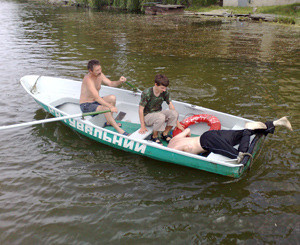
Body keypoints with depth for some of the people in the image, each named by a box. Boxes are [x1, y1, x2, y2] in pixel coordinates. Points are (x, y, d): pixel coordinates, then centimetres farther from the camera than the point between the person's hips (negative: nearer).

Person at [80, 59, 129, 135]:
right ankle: (119, 130, -22)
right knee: (106, 108, -31)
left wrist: (120, 81, -24)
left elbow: (111, 83, -2)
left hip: (95, 101, 8)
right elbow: (97, 98, -33)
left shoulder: (99, 74, -2)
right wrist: (110, 107, -37)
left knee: (112, 98, -12)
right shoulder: (88, 79, -27)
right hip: (86, 106, -8)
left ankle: (109, 122, 0)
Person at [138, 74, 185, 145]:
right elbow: (141, 109, -18)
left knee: (174, 113, -22)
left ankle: (165, 134, -1)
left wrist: (177, 122, -5)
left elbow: (170, 105, -4)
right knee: (161, 117, -37)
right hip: (147, 116, -5)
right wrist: (143, 126, -18)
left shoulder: (165, 92, -8)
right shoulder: (146, 93, -23)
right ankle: (154, 137, -10)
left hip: (158, 112, 5)